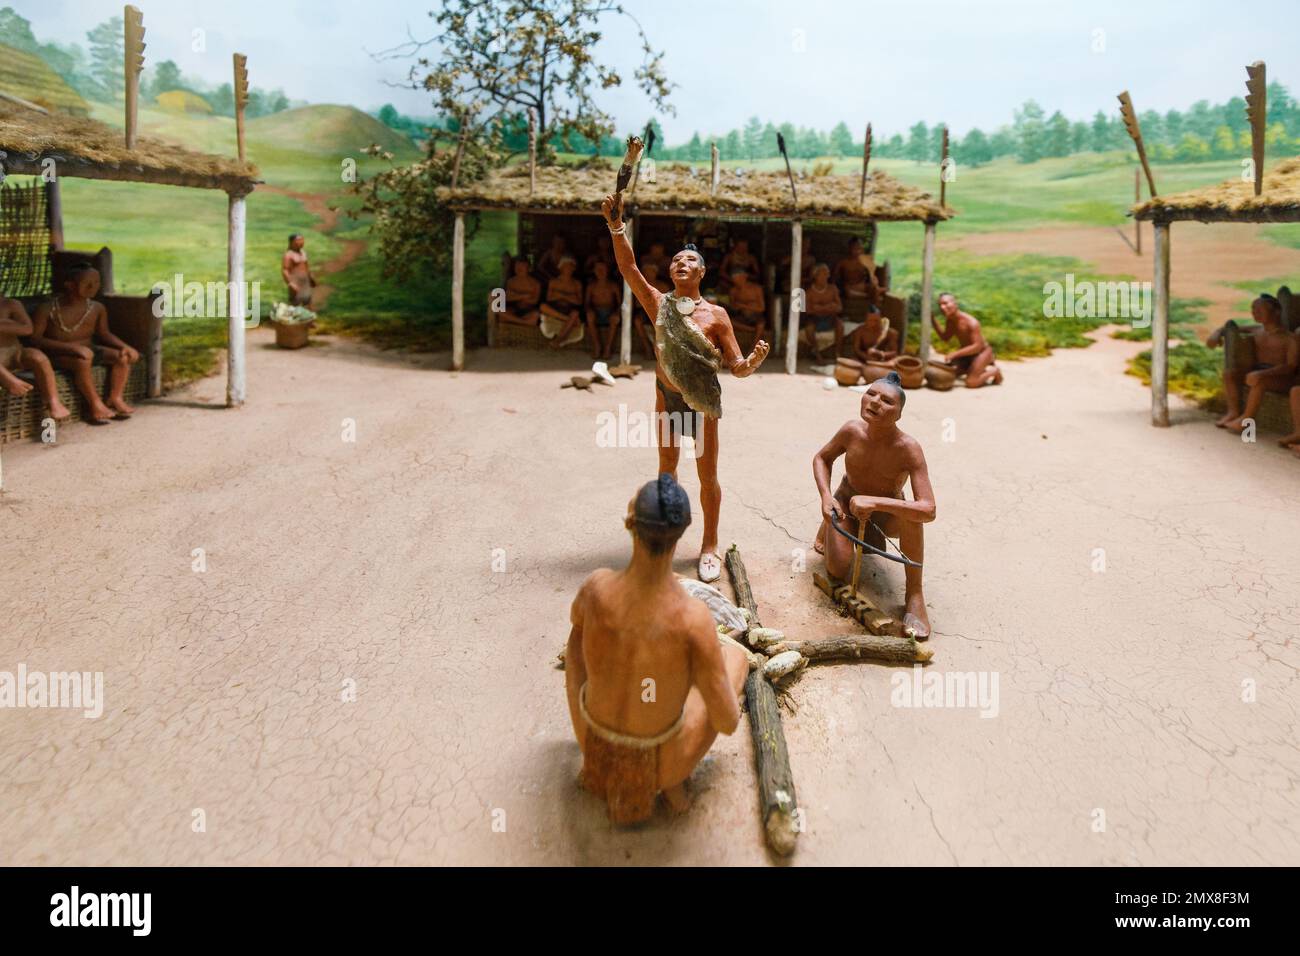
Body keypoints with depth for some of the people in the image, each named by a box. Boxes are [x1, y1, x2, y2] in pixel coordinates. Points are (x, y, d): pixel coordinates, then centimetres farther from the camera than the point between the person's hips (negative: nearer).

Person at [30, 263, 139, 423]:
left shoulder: (97, 308, 1)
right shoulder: (48, 310, -14)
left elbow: (104, 333, 13)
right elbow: (34, 339, -18)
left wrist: (124, 346, -8)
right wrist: (72, 346, -30)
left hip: (87, 349, 6)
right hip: (57, 353, -6)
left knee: (122, 356, -12)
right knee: (82, 360, -36)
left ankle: (115, 399, -9)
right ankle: (96, 405, -24)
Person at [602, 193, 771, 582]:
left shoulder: (716, 314, -8)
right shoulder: (660, 304, -3)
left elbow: (737, 367, -9)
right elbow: (628, 267, -15)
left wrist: (755, 360, -31)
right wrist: (616, 225, -26)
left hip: (703, 402, -2)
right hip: (667, 397, 2)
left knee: (708, 477, 6)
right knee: (667, 469, 16)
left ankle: (710, 545, 21)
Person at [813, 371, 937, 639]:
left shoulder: (908, 448, -31)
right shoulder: (852, 430, -22)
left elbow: (928, 510, -39)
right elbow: (822, 458, 1)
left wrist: (875, 502, -49)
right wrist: (826, 496, -16)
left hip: (886, 513, -2)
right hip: (847, 504, 2)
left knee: (910, 513, -37)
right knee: (838, 571, -17)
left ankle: (914, 596, -21)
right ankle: (829, 526, 21)